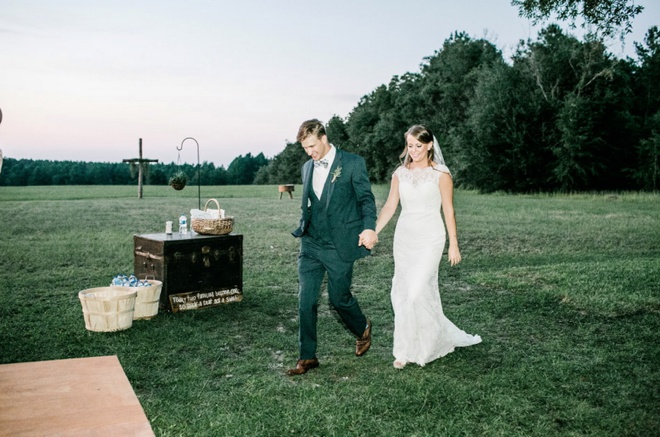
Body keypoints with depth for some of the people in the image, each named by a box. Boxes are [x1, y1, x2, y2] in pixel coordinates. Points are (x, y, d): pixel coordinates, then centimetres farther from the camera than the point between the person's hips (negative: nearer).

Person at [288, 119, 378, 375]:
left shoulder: (352, 163, -5)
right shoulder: (307, 167, 12)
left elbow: (366, 198, -6)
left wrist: (369, 228, -20)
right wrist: (302, 229, 11)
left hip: (340, 246, -5)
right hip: (310, 245, 5)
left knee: (339, 298, 5)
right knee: (306, 301, 0)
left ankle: (362, 329, 37)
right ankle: (307, 357, 12)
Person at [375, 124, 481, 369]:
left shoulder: (441, 174, -3)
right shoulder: (400, 173, 8)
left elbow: (448, 210, -2)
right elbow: (389, 206, 6)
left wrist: (454, 245, -2)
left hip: (429, 239, -5)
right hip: (404, 237, 5)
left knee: (416, 292, -13)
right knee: (401, 292, 7)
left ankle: (409, 349, 4)